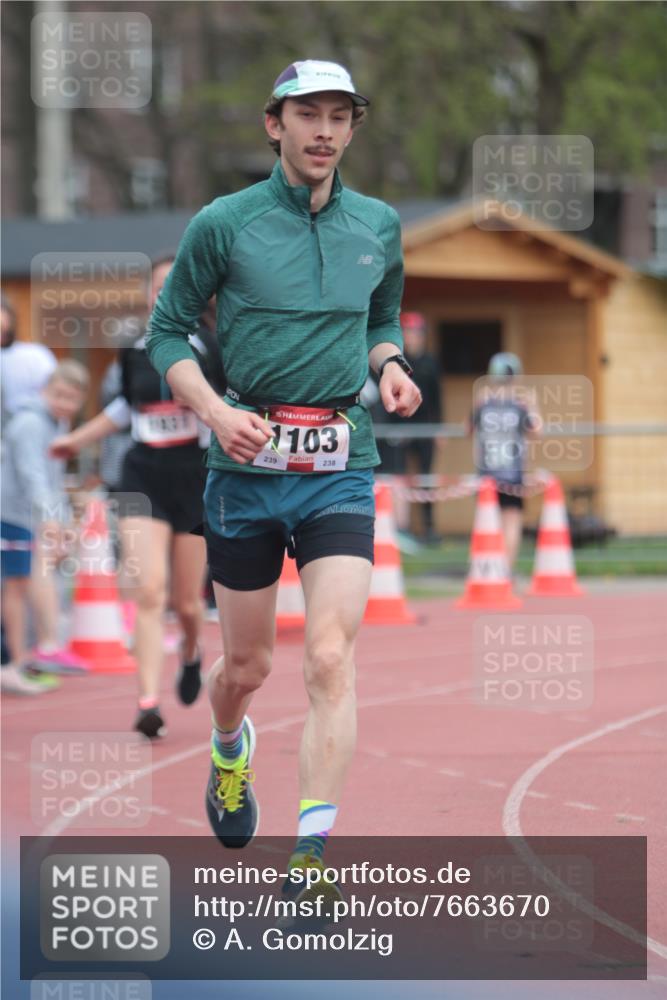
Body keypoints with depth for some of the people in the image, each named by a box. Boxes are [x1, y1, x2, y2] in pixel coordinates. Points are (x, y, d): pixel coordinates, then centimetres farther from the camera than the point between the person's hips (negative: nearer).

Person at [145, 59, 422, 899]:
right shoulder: (223, 224, -2)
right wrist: (214, 410, -12)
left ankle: (311, 853, -14)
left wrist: (390, 365, 1)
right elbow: (167, 332, 4)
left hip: (341, 467, 1)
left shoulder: (380, 227, 8)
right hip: (247, 461, -1)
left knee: (331, 660, -14)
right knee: (247, 665, 10)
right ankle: (230, 749, 46)